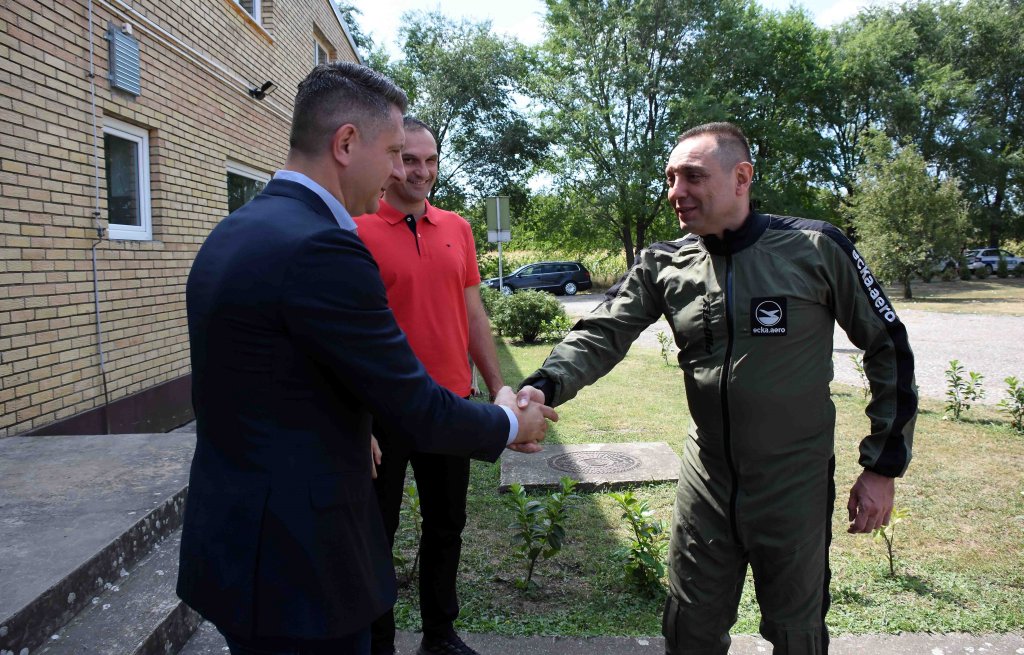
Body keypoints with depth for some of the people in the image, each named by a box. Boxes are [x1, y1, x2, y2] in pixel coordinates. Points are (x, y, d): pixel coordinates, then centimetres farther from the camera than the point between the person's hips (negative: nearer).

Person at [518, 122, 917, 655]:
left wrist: (883, 467, -3)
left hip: (795, 484, -2)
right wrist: (544, 387, -31)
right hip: (706, 478, 3)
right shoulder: (664, 266, -3)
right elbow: (602, 334, -11)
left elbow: (888, 348, -4)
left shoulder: (815, 248, -12)